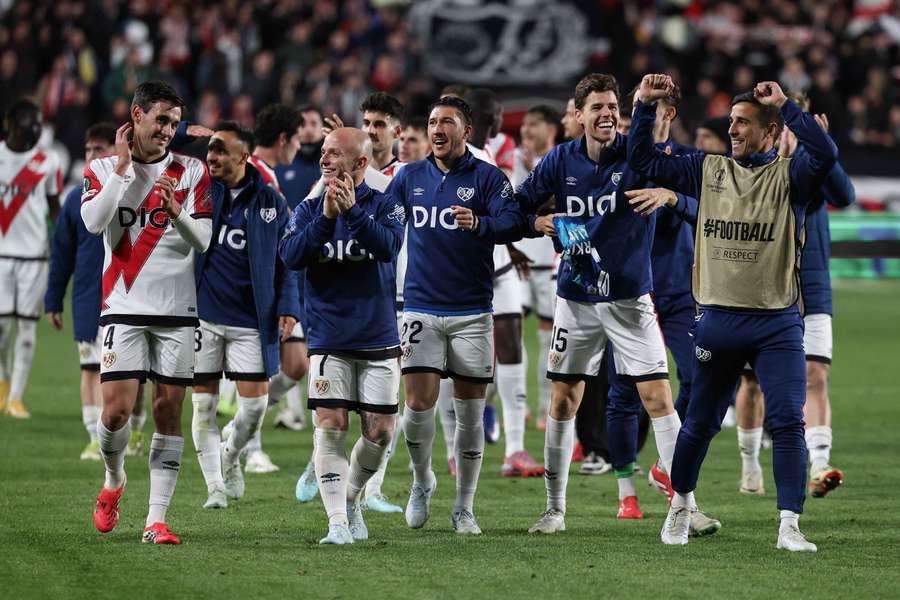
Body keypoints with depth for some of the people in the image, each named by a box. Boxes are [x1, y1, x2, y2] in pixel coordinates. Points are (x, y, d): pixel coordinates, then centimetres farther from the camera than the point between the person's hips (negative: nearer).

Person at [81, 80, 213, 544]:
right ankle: (114, 481, 20)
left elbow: (203, 241, 0)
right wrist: (122, 167, -10)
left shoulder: (191, 172, 6)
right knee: (117, 407, -10)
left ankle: (156, 519, 1)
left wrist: (176, 211, -19)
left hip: (176, 312, 1)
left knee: (168, 411, -2)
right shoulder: (104, 168, 5)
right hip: (124, 309, -1)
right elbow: (94, 222, -13)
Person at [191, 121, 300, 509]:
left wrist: (288, 307, -2)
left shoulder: (270, 203, 4)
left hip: (251, 319, 0)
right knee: (203, 402, 2)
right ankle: (214, 484, 13)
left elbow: (286, 261, 8)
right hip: (202, 314, 0)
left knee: (255, 403, -3)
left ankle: (231, 455, 27)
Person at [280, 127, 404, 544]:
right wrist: (325, 217, -22)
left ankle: (350, 498, 26)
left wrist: (353, 211, -31)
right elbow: (290, 256, -10)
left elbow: (388, 246, -20)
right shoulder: (309, 210, 5)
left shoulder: (385, 206, 0)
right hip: (329, 341, 0)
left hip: (378, 340, 0)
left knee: (379, 433, 1)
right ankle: (338, 522, -8)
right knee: (330, 429, -10)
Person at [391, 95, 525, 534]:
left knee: (470, 412, 2)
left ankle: (464, 509, 12)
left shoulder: (488, 177, -2)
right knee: (418, 406, -9)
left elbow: (513, 225, -16)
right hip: (421, 308, 2)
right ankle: (422, 482, 18)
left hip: (472, 312, -2)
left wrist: (479, 224, -34)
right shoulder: (410, 177, 8)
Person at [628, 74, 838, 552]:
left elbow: (825, 154, -24)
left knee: (788, 423, -11)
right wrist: (645, 106, 2)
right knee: (699, 423, 13)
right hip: (718, 321, 3)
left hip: (777, 324, -3)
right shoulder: (708, 171, 9)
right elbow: (642, 160, 13)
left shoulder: (788, 176, -2)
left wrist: (784, 104, -21)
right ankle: (680, 506, 32)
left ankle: (789, 527, -10)